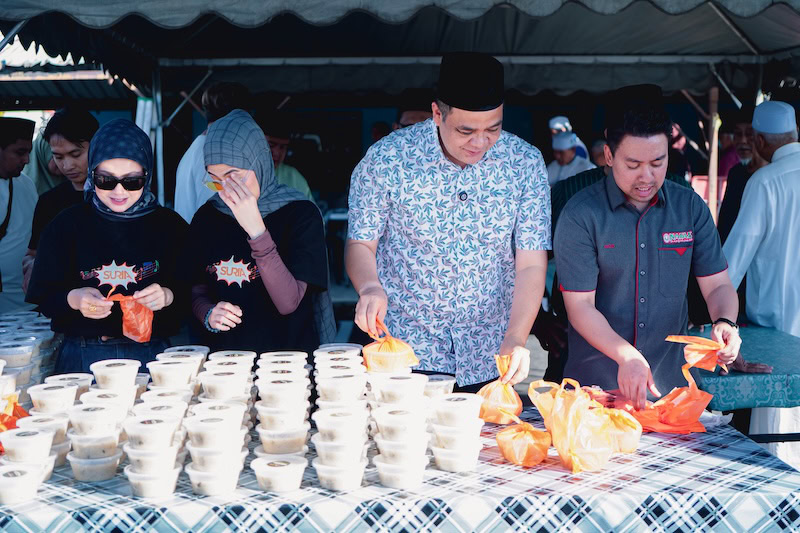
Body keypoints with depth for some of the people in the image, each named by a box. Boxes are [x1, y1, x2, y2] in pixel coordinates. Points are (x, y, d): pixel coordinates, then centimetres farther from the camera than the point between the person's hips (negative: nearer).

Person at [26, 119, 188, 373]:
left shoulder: (169, 224, 6)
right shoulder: (67, 224, 6)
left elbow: (193, 293, 6)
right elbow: (38, 299, 5)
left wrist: (168, 296, -14)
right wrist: (72, 300, -13)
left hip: (151, 355, 0)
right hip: (81, 358, 0)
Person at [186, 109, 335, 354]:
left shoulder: (301, 214, -7)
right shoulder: (206, 217, 6)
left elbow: (288, 303, -15)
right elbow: (197, 291, 15)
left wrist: (256, 229, -21)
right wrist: (208, 314, -7)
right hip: (224, 359, 4)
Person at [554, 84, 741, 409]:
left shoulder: (691, 208, 0)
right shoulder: (580, 215, -11)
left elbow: (717, 285, 3)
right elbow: (579, 306, -14)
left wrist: (725, 322, -19)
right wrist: (626, 356, -27)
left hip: (671, 379, 3)